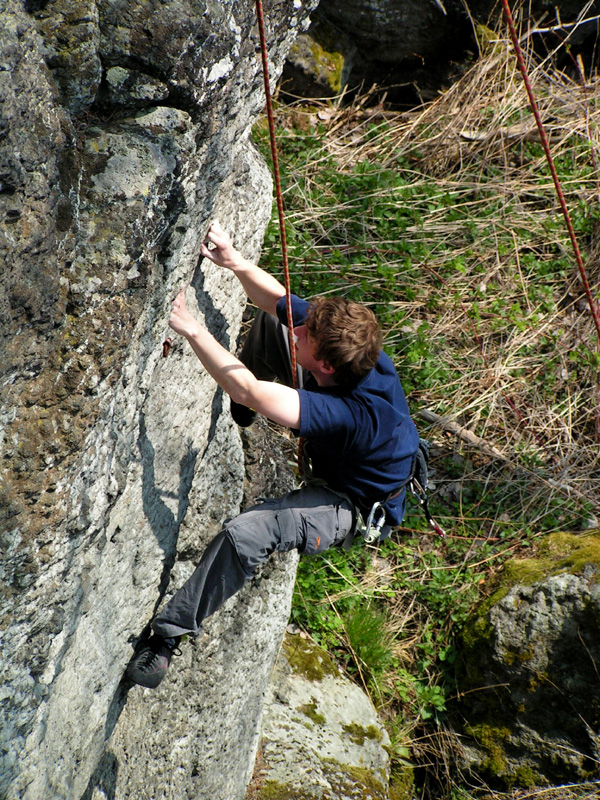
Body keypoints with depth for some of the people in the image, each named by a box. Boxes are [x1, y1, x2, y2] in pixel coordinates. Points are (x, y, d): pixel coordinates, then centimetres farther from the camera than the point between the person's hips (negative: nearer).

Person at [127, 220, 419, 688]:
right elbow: (277, 300, -11)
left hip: (352, 506, -8)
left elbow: (249, 392, -51)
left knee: (244, 535, -35)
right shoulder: (346, 340, -24)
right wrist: (236, 264, -28)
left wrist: (191, 328, -48)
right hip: (331, 456, 9)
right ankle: (238, 417, 37)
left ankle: (170, 635, -14)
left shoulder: (350, 413, -45)